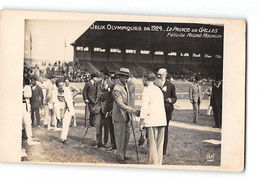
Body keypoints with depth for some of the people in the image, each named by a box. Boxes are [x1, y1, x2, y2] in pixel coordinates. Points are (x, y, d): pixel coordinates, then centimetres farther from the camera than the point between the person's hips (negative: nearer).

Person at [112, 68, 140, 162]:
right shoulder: (117, 89, -20)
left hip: (125, 116, 9)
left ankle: (122, 154, 26)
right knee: (120, 137, -1)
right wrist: (134, 111, -33)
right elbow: (120, 104, -27)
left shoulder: (126, 86, 10)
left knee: (127, 136, 13)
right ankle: (120, 157, 10)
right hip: (119, 116, -9)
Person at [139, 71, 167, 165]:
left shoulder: (147, 89, -5)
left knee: (152, 144, -4)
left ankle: (153, 164, -4)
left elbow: (145, 106, -12)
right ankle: (159, 163, 13)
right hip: (162, 120, 7)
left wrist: (141, 121, -10)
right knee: (159, 144, 10)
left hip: (152, 121, -7)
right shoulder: (158, 89, 18)